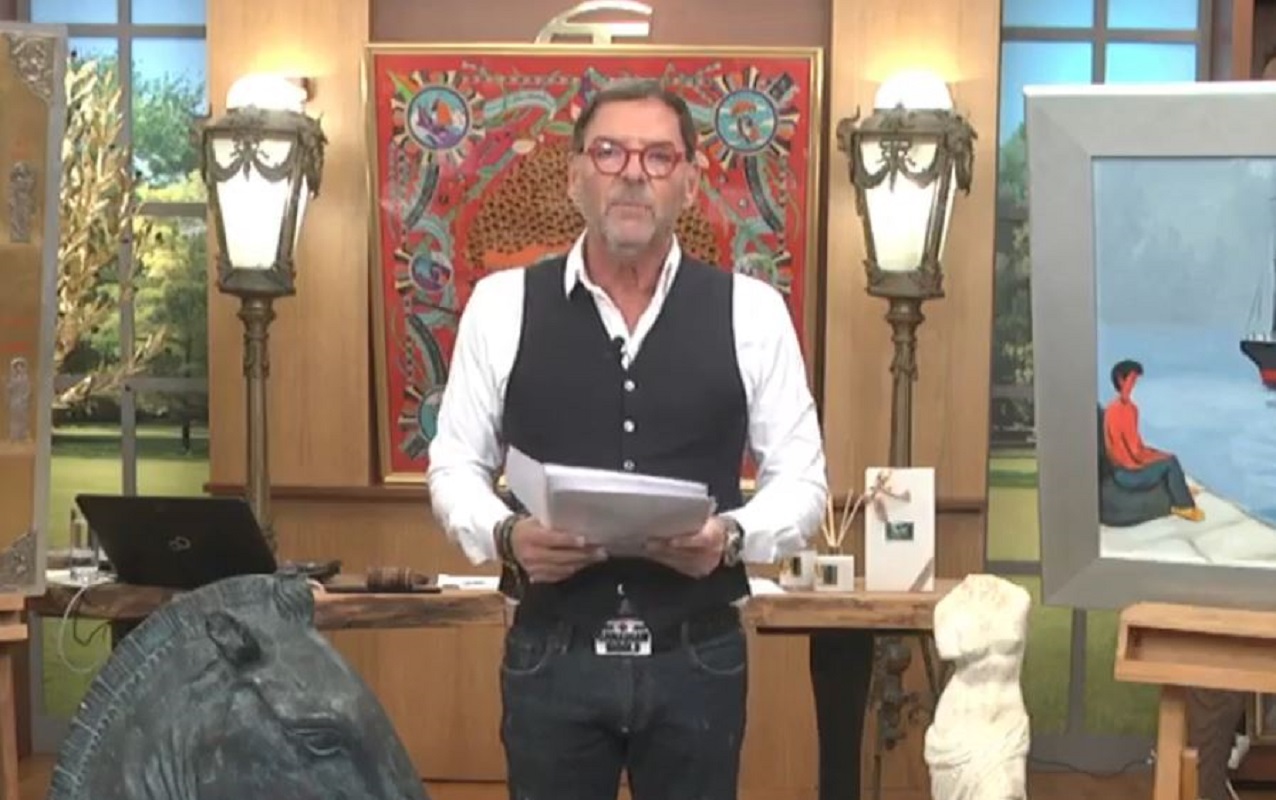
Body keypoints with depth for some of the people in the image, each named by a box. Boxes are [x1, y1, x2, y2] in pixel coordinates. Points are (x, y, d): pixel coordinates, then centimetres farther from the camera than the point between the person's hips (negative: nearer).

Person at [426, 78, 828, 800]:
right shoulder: (502, 304, 1)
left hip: (698, 659, 0)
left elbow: (802, 480, 4)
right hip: (552, 657, 0)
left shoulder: (751, 310, 0)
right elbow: (455, 468, 6)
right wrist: (507, 537, -14)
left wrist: (731, 536, -16)